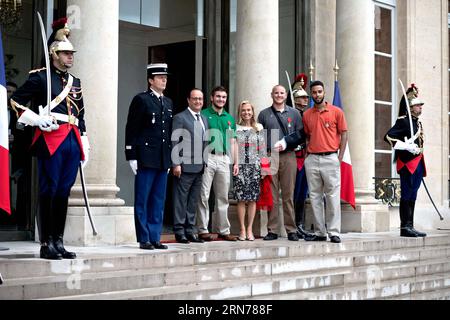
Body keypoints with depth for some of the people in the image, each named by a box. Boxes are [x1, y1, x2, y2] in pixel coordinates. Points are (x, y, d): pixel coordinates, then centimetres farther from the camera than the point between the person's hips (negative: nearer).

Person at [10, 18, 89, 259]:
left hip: (72, 141, 6)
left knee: (64, 192, 7)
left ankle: (58, 242, 13)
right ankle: (46, 244, 0)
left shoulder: (75, 82, 20)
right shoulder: (40, 77, 0)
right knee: (48, 191, -4)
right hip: (51, 139, -6)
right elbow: (16, 101, -2)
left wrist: (84, 146, 18)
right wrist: (36, 120, -13)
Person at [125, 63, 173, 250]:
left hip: (163, 160, 7)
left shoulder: (168, 103, 16)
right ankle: (144, 239, 4)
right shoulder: (141, 100, -4)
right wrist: (131, 156, -12)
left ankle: (155, 238, 14)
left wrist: (170, 158, 15)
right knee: (142, 201, -1)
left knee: (158, 201, 9)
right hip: (146, 158, -7)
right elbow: (131, 129, -7)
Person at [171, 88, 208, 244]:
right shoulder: (180, 118, -3)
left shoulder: (204, 119, 18)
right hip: (184, 167, -7)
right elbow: (175, 142, -8)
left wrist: (205, 164, 13)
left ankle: (190, 231, 16)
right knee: (181, 200, -2)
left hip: (199, 167, 7)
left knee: (193, 201, 10)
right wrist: (176, 164, -15)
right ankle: (179, 232, 3)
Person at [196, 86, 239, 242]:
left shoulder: (230, 118, 17)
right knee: (204, 195, -4)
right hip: (207, 157, -5)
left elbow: (233, 142, 18)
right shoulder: (203, 115, 2)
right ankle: (203, 230, 0)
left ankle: (223, 230, 14)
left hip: (224, 158, 5)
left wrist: (235, 162, 12)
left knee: (223, 197, 8)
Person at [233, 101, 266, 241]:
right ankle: (242, 229, 2)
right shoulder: (235, 128, 6)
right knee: (241, 199, -4)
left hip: (255, 166, 1)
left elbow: (262, 149, 11)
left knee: (253, 199, 0)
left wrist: (263, 166, 5)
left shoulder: (259, 128, 10)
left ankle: (250, 229, 6)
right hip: (239, 166, -1)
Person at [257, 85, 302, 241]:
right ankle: (272, 230, 4)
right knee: (271, 195, 0)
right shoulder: (264, 114, 12)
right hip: (269, 157, 0)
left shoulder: (294, 113, 12)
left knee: (289, 195, -1)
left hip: (288, 156, 0)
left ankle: (291, 230, 3)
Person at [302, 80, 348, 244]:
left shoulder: (336, 112, 2)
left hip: (330, 158, -4)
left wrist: (339, 158, -5)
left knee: (333, 196, -5)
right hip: (312, 159, 4)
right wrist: (306, 156, 6)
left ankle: (334, 232, -1)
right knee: (315, 196, 5)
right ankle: (319, 232, 10)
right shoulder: (306, 115, 12)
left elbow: (343, 134, 2)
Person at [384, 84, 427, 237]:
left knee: (412, 197, 10)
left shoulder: (418, 122, 17)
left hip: (417, 164, 9)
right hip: (408, 164, -9)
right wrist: (407, 146, -23)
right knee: (407, 196, -5)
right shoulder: (403, 121, -11)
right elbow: (388, 137, -20)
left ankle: (409, 227, 14)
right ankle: (405, 227, -2)